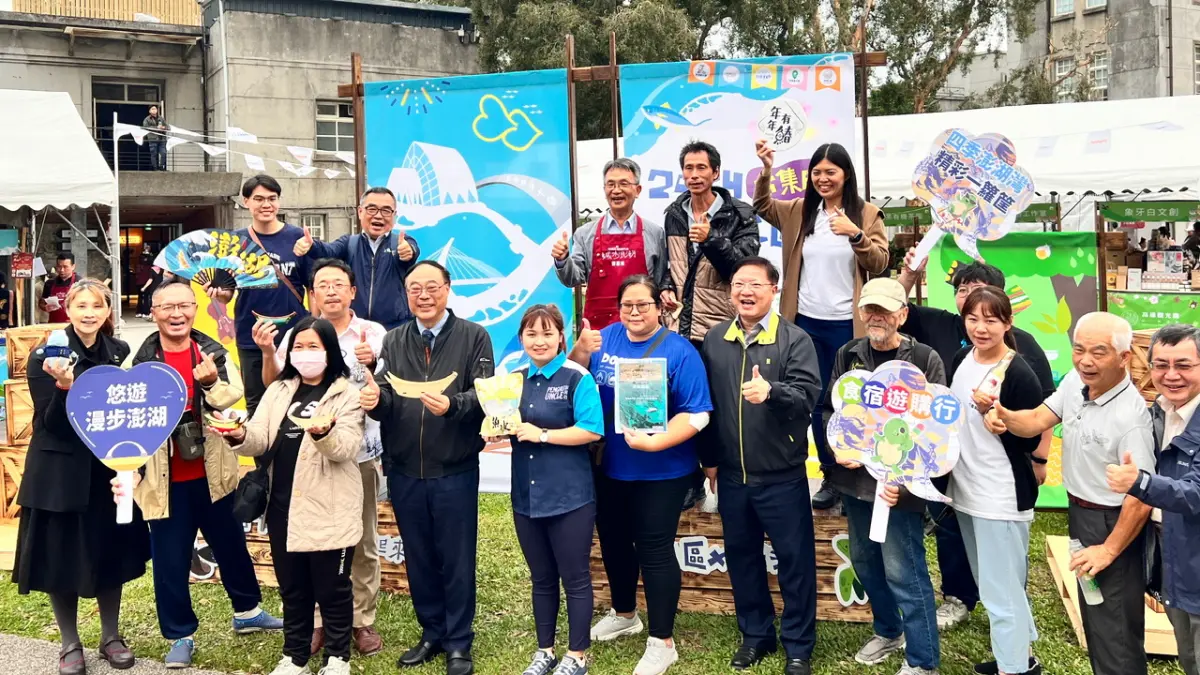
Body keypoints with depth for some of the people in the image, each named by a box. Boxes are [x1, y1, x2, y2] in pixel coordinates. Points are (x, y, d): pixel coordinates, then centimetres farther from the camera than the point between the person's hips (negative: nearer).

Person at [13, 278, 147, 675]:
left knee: (110, 554, 11)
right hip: (60, 474, -3)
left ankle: (110, 637, 28)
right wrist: (65, 386, -33)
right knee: (61, 558, 5)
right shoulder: (45, 355, -10)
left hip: (109, 469, 3)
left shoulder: (120, 352, 2)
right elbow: (51, 423, -15)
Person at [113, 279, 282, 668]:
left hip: (211, 473, 2)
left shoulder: (213, 353, 0)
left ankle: (247, 611, 38)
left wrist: (211, 383, -23)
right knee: (170, 560, 6)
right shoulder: (141, 361, -5)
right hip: (166, 479, -2)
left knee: (231, 545, 18)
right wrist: (131, 469, -10)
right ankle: (180, 635, 23)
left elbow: (232, 407, -5)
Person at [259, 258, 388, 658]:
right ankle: (319, 620, 21)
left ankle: (363, 621, 20)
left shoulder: (374, 334, -1)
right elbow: (274, 387, 4)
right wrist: (268, 353, -13)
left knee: (363, 542, 8)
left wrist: (371, 364, -26)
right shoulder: (297, 334, 4)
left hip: (361, 452, -1)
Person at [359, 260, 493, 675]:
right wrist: (375, 399, -23)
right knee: (418, 558, 15)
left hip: (455, 471, -4)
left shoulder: (473, 337, -3)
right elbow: (386, 400, 0)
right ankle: (432, 634, 31)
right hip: (404, 472, 4)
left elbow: (484, 396, -12)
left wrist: (451, 404, -31)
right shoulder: (393, 341, 9)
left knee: (457, 560, 6)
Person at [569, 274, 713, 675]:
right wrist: (580, 351, -11)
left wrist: (654, 442, -29)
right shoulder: (607, 338, 1)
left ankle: (662, 642, 17)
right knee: (613, 542, 20)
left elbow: (697, 414, -17)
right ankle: (624, 614, 44)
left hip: (660, 472, -6)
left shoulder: (678, 351, -14)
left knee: (654, 551, 1)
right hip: (609, 468, 6)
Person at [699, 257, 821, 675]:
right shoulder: (714, 340, 6)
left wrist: (771, 391, -40)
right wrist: (709, 458, 12)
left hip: (782, 476, -4)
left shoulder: (795, 340, -7)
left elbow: (808, 394, -20)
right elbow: (704, 402, 10)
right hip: (731, 475, 4)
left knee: (795, 559, 5)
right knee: (741, 556, 15)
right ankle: (755, 634, 32)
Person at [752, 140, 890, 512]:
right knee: (818, 401, 10)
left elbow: (879, 263, -7)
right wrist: (766, 171, -15)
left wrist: (856, 234, -23)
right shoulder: (800, 211, 7)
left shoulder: (867, 213, -2)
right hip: (807, 322, 3)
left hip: (847, 325, -3)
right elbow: (762, 206, 1)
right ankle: (830, 476, 23)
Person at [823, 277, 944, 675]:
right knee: (864, 562, 18)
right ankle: (888, 631, 40)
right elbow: (829, 410, 11)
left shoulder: (925, 359, -8)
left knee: (904, 572, -1)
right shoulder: (847, 355, 5)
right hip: (855, 479, 5)